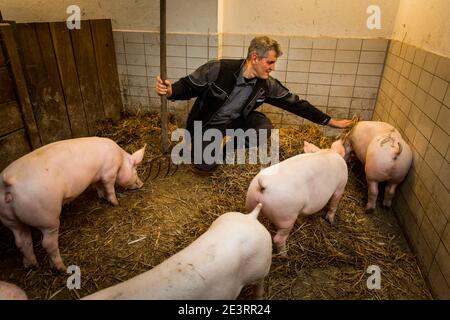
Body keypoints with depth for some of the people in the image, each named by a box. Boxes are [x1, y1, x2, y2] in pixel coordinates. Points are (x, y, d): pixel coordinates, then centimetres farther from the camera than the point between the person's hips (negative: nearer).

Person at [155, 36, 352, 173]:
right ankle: (197, 143, 15)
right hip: (207, 123, -4)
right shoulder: (218, 69, -26)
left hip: (234, 120, 4)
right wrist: (170, 91, -39)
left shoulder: (267, 85, -14)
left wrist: (330, 121, -6)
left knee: (264, 128, -22)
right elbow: (188, 86, -15)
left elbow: (295, 103, -8)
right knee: (206, 165, -22)